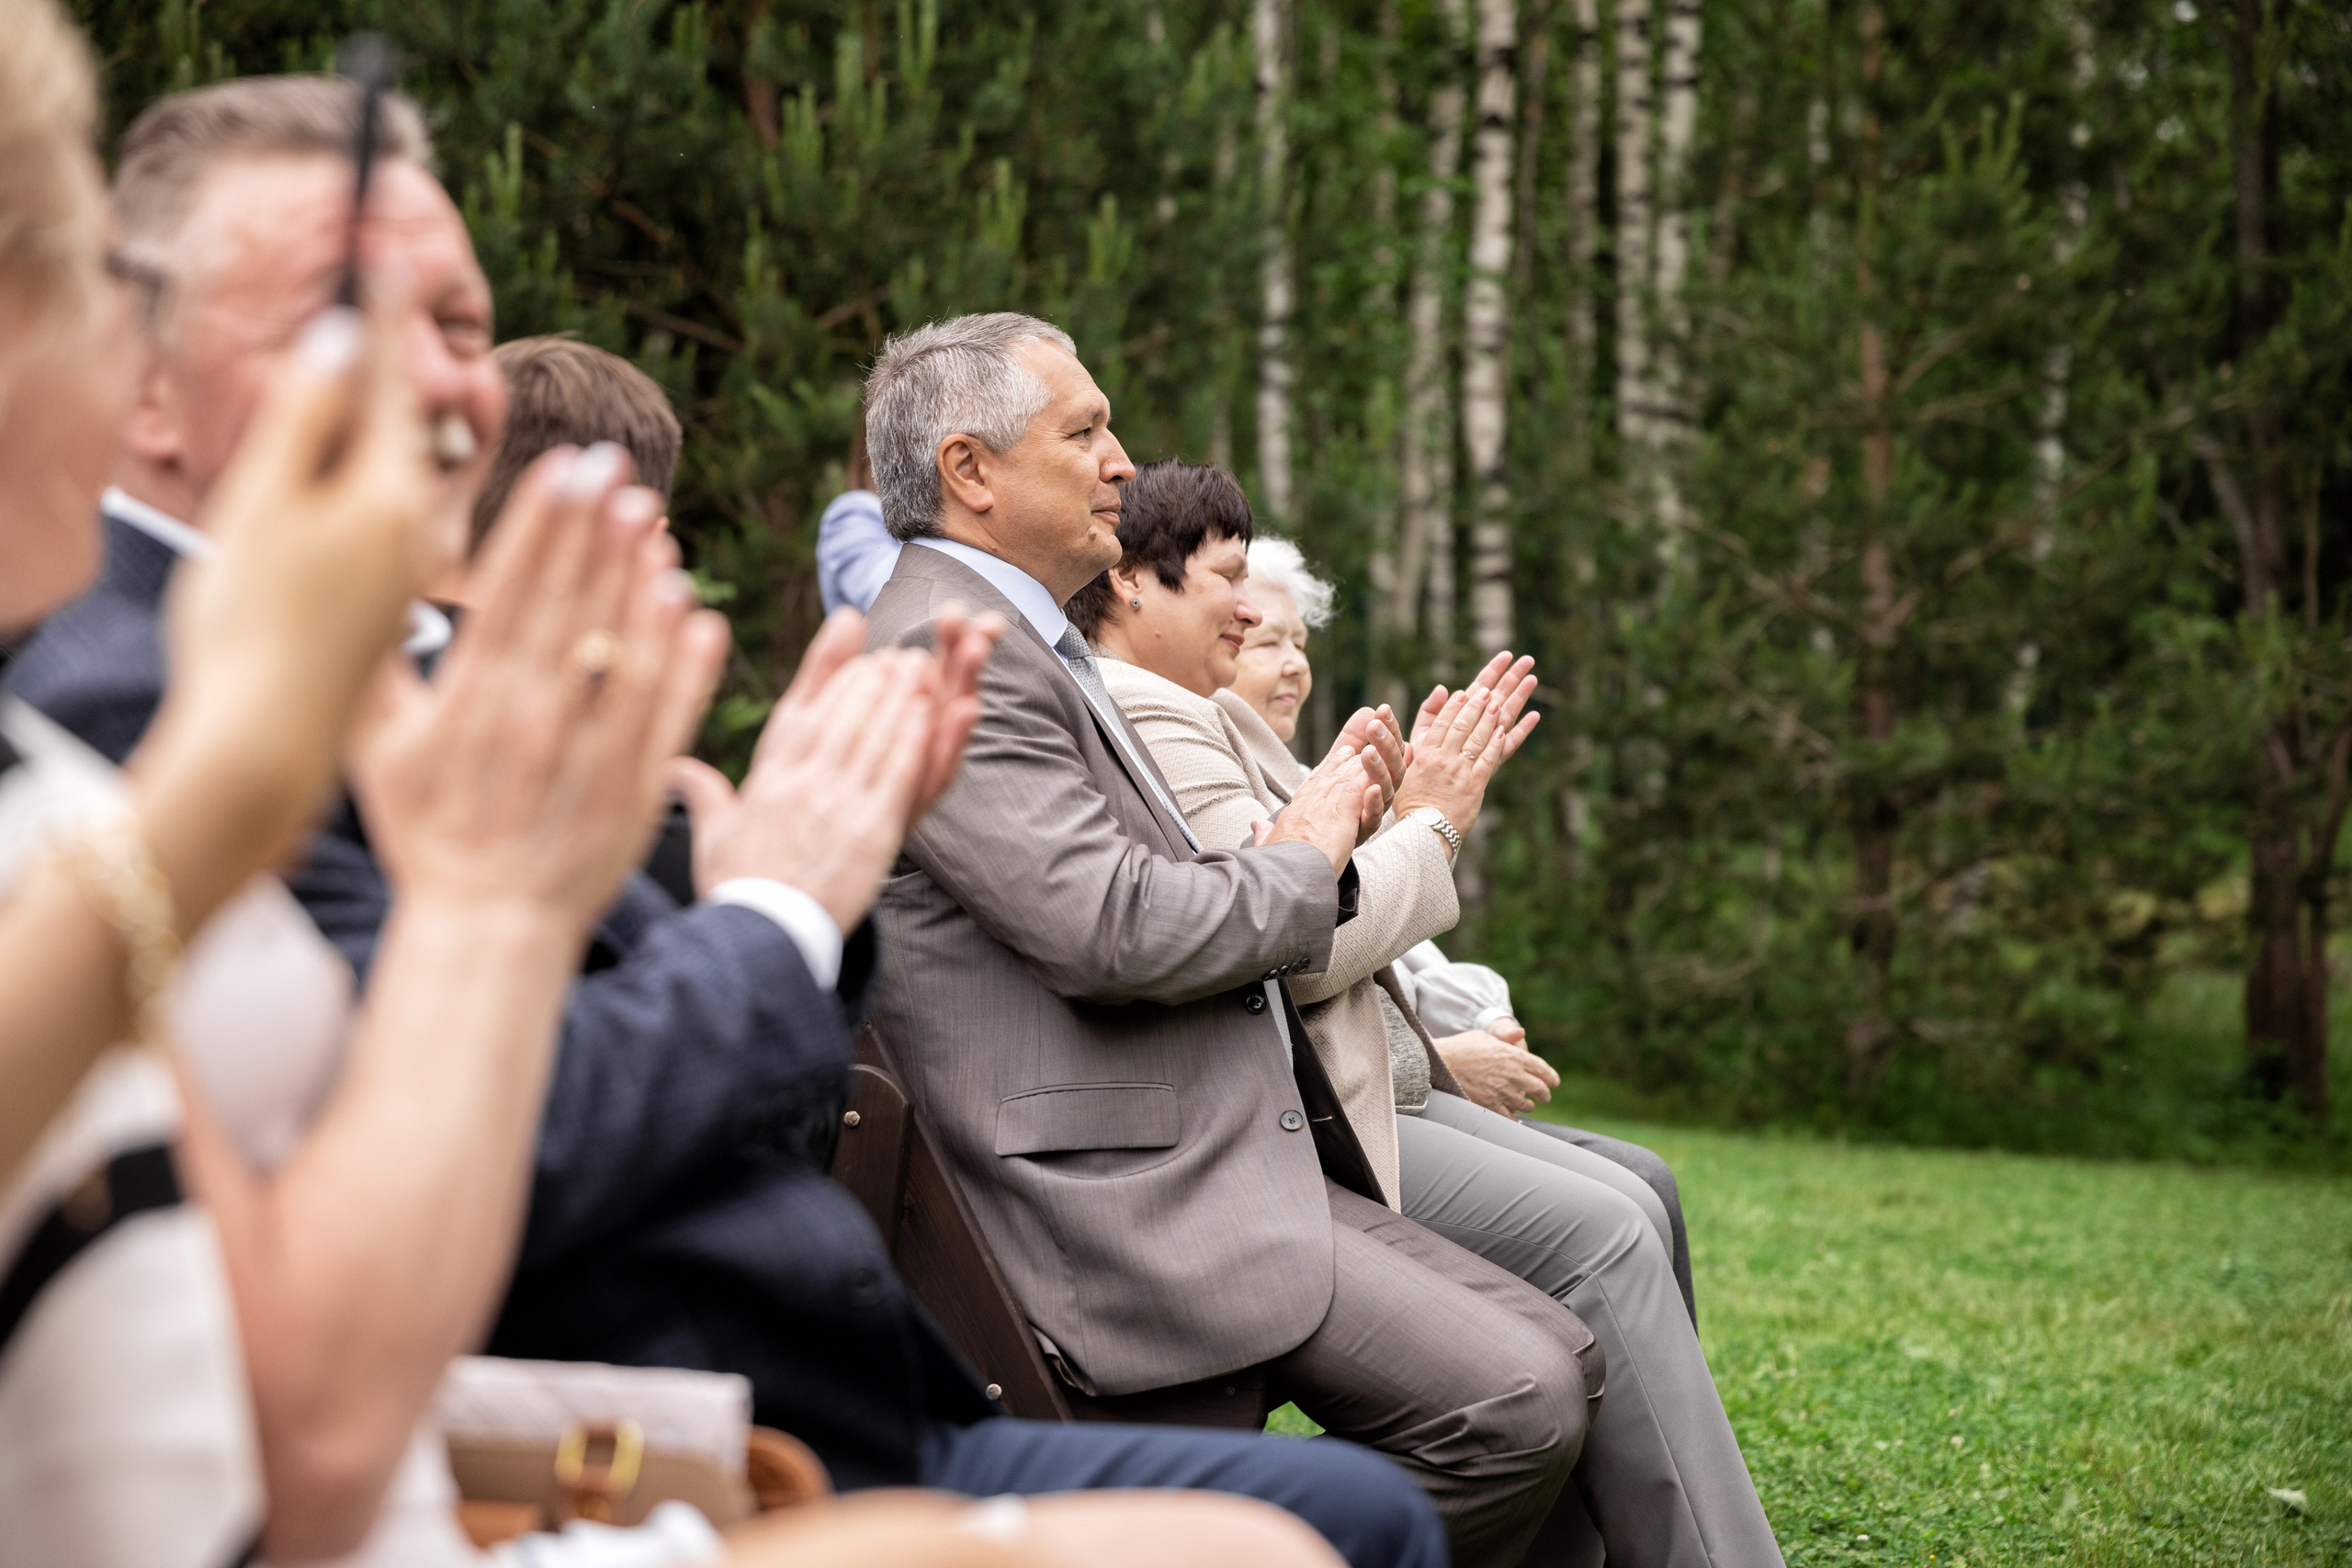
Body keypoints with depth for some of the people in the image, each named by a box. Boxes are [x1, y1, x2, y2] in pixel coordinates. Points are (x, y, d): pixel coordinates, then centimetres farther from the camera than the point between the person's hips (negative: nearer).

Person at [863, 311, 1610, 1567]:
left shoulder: (1022, 646, 21)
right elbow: (1118, 931, -23)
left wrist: (1311, 821, 4)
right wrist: (1306, 855, -5)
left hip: (1211, 1165, 11)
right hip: (1123, 1202, -11)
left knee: (1559, 1358, 3)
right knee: (1513, 1403, -19)